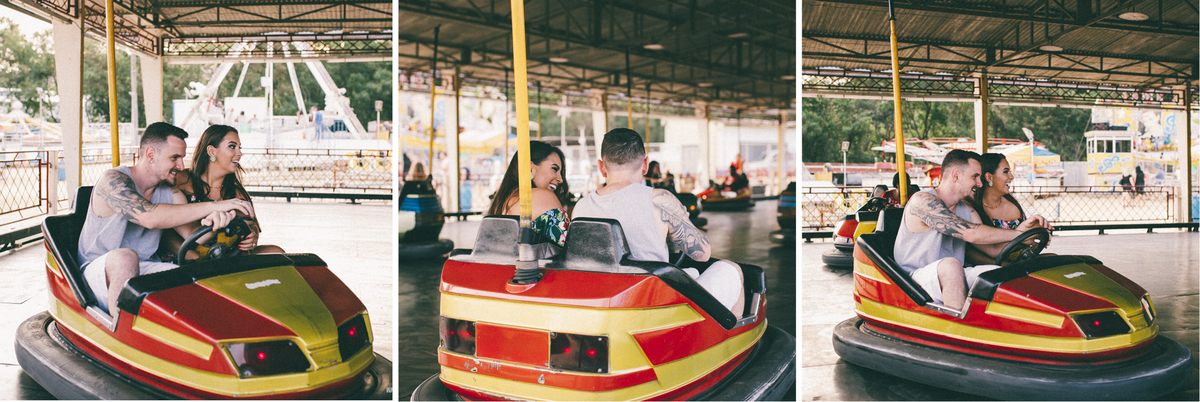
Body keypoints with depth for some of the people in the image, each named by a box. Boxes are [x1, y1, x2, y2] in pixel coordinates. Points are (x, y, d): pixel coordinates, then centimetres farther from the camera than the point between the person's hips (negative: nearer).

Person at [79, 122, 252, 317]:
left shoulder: (171, 193, 8)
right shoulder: (113, 180, -12)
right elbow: (150, 217, -31)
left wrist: (211, 221, -29)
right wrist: (213, 206, -31)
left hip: (145, 272, 5)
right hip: (100, 271, -5)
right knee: (125, 257, -37)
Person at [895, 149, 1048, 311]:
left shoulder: (967, 211, 15)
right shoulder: (922, 201, -15)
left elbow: (993, 248, 8)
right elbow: (971, 233, -23)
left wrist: (1022, 230, -9)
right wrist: (1018, 233, -14)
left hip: (953, 278, 8)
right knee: (951, 264, -37)